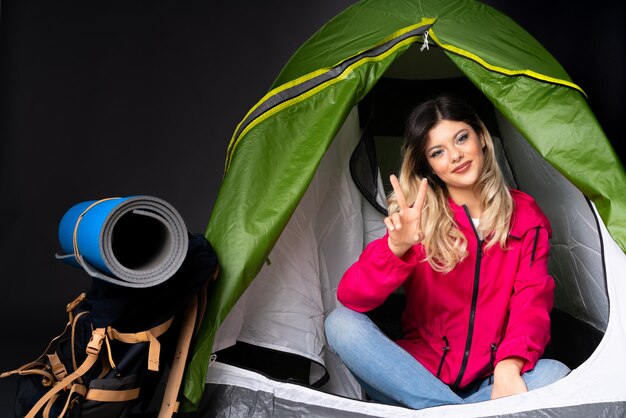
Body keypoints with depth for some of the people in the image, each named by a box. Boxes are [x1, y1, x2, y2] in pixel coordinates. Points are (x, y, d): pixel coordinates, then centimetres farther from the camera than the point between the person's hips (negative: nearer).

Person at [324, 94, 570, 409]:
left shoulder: (524, 215, 3)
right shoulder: (418, 219, -3)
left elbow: (532, 301, -6)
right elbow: (350, 298, -14)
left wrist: (508, 366, -26)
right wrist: (396, 247, -34)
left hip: (490, 382, 0)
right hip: (420, 371, 0)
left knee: (554, 374, -30)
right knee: (341, 323, -24)